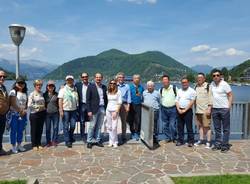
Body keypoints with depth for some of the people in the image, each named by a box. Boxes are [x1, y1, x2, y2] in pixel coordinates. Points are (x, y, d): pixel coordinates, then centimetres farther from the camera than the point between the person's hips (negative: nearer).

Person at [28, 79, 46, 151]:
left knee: (40, 129, 10)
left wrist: (44, 107, 2)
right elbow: (29, 105, -12)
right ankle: (34, 145, 15)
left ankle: (39, 144, 21)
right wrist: (38, 106, -13)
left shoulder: (42, 93, 9)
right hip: (34, 114, -4)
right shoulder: (32, 94, -6)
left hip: (42, 113, 5)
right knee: (34, 130, 4)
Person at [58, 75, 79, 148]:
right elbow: (60, 100, -6)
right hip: (65, 110, -3)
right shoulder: (63, 89, -4)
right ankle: (67, 141, 12)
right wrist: (61, 110, -11)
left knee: (73, 125, 8)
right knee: (66, 126, 2)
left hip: (73, 110, 4)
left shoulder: (75, 89, 8)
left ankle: (71, 137, 32)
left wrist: (77, 108, 10)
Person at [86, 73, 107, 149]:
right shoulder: (91, 86, -4)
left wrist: (106, 108, 7)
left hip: (102, 109, 4)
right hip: (94, 109, -4)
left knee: (99, 126, 10)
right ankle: (89, 141, 12)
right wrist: (89, 110, -13)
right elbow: (87, 100, -7)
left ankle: (97, 140, 20)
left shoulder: (104, 87, 10)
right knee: (92, 126, 1)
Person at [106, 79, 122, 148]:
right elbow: (107, 101, 13)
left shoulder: (118, 92, -3)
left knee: (114, 127, -7)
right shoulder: (108, 92, 9)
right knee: (109, 127, 6)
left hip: (115, 111, -4)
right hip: (108, 110, 4)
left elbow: (119, 103, -6)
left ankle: (115, 142, 6)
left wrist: (116, 112, -12)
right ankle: (111, 141, 16)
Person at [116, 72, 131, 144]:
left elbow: (129, 96, 6)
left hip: (124, 105, 0)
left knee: (124, 121, 7)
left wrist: (128, 106, -1)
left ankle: (124, 137, 15)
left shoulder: (127, 86, 8)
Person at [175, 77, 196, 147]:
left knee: (189, 127, -1)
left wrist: (185, 110, -13)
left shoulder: (192, 91, -2)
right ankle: (180, 141, 17)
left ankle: (190, 141, 8)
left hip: (188, 111, -5)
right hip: (180, 111, 5)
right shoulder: (179, 91, 14)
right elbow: (177, 101, 10)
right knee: (180, 127, 8)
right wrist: (178, 109, -5)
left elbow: (191, 102, -9)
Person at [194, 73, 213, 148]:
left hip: (205, 110, -6)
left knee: (207, 126, -4)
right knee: (200, 126, 12)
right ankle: (201, 140, 22)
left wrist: (209, 109, -15)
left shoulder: (208, 86, -5)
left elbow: (210, 98, -9)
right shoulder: (196, 87, 15)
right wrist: (195, 108, 16)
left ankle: (208, 141, 3)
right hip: (197, 110, 6)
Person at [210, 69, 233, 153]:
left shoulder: (224, 84, -9)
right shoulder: (212, 84, 7)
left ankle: (225, 145, 9)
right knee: (217, 128, 12)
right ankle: (218, 144, 20)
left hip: (224, 109, -5)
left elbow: (230, 95, -7)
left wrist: (229, 106, -13)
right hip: (214, 109, 6)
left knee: (226, 129, 3)